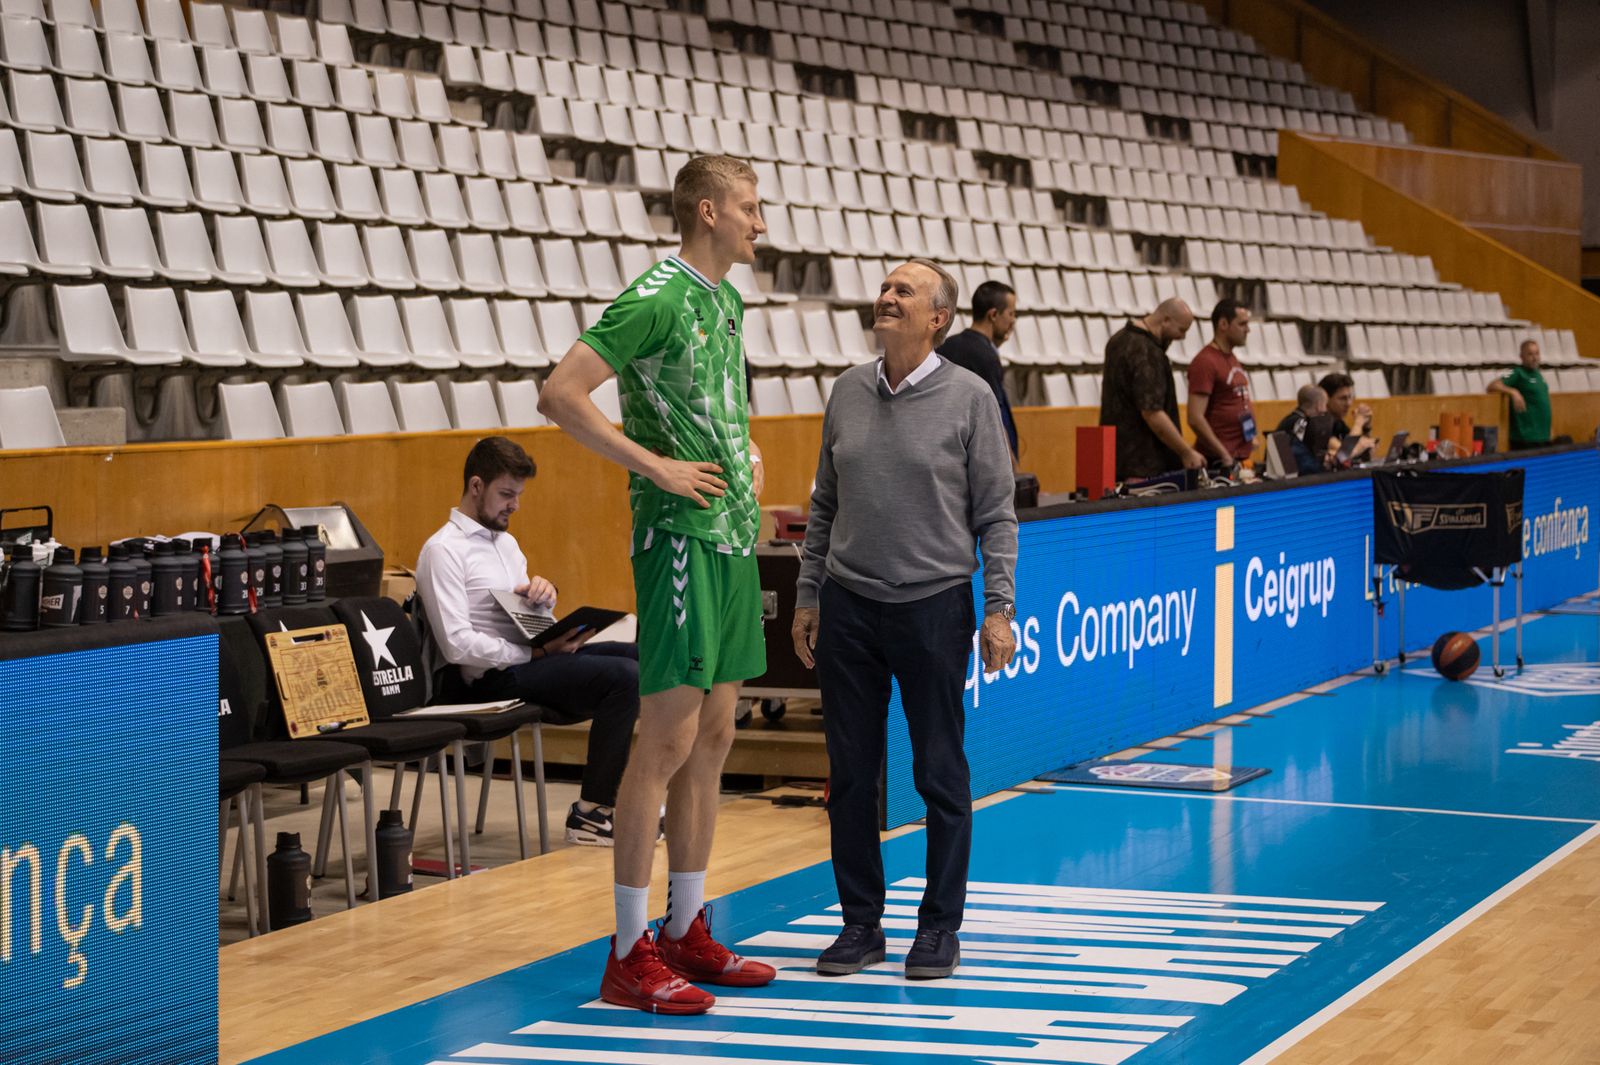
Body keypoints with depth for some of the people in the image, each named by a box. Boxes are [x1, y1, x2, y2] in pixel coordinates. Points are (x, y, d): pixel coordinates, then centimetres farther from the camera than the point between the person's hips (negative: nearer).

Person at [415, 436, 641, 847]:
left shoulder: (506, 542, 22)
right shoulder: (443, 550, -7)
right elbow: (457, 644, -17)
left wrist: (543, 596, 0)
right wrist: (537, 652, -18)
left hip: (528, 660, 9)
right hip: (491, 680, -9)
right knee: (624, 676, -26)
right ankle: (590, 814, -20)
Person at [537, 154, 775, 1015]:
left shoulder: (728, 301, 15)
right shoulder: (657, 298, -12)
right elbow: (559, 395, -19)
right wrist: (655, 465, -19)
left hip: (733, 534, 9)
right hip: (679, 533, -9)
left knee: (713, 735, 11)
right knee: (669, 736, -8)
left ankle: (686, 931, 20)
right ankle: (629, 953, -3)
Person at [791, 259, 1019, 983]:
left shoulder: (969, 398, -4)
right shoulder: (848, 391, 8)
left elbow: (995, 514, -3)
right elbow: (825, 505, 14)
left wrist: (999, 609, -9)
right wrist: (807, 596, 11)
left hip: (934, 605, -4)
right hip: (849, 605, 4)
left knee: (940, 774, 3)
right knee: (851, 774, 7)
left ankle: (939, 926, 13)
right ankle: (861, 923, 17)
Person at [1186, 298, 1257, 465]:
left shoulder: (1232, 357, 14)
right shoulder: (1205, 362, -13)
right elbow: (1195, 419, -19)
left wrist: (1251, 436, 13)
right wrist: (1224, 455, -19)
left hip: (1241, 456, 8)